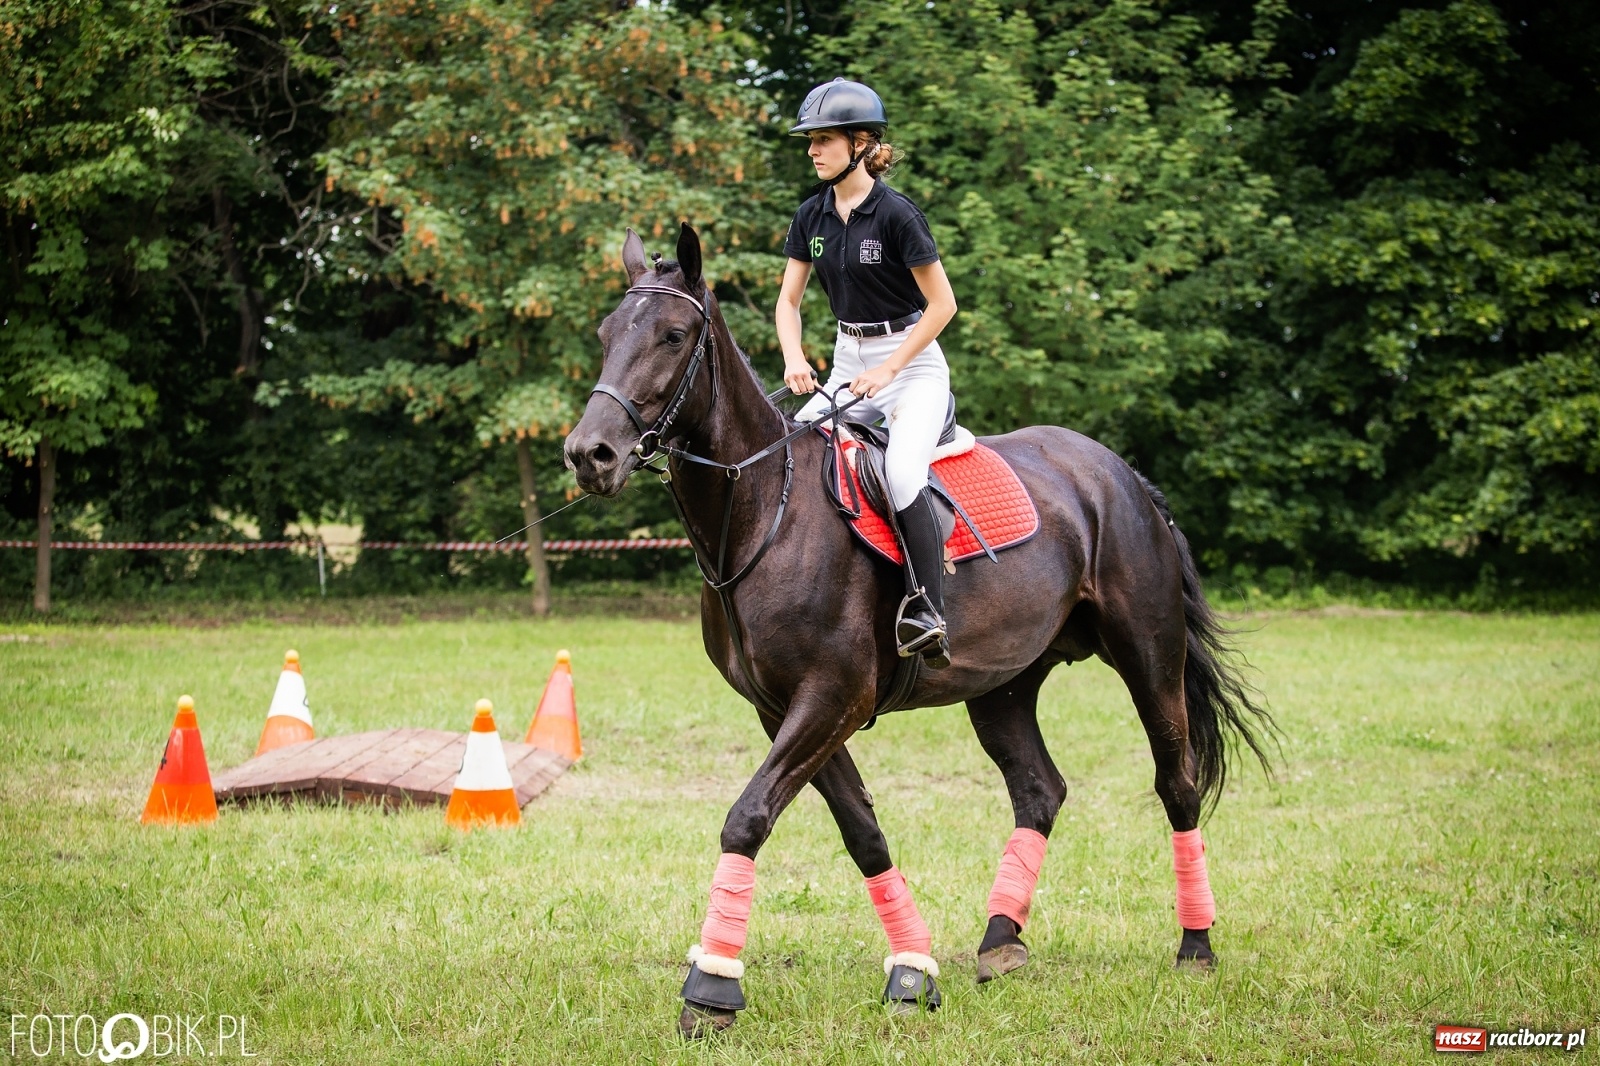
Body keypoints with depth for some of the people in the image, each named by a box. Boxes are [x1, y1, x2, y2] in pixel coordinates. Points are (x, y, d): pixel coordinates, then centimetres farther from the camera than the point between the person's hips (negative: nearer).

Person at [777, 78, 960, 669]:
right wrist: (795, 359, -11)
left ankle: (927, 614, -30)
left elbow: (942, 304, -13)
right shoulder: (811, 216, 4)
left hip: (912, 363, -7)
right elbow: (788, 299, 8)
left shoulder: (895, 214, -15)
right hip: (846, 365, 7)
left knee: (902, 472, -30)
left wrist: (886, 372, -16)